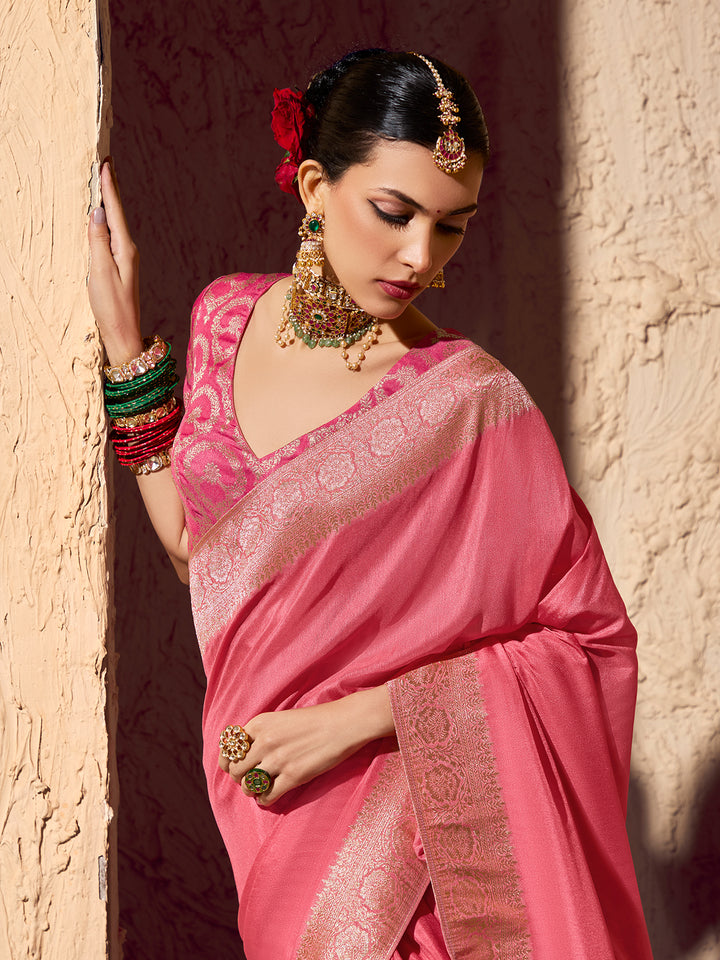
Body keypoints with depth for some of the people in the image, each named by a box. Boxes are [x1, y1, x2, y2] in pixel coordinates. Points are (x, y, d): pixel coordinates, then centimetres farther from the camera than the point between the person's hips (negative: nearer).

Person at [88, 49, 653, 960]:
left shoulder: (469, 401, -19)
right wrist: (123, 342, 2)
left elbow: (592, 644, -15)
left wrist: (358, 718, -21)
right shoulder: (230, 317, -3)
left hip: (390, 829, -4)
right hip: (261, 810, 5)